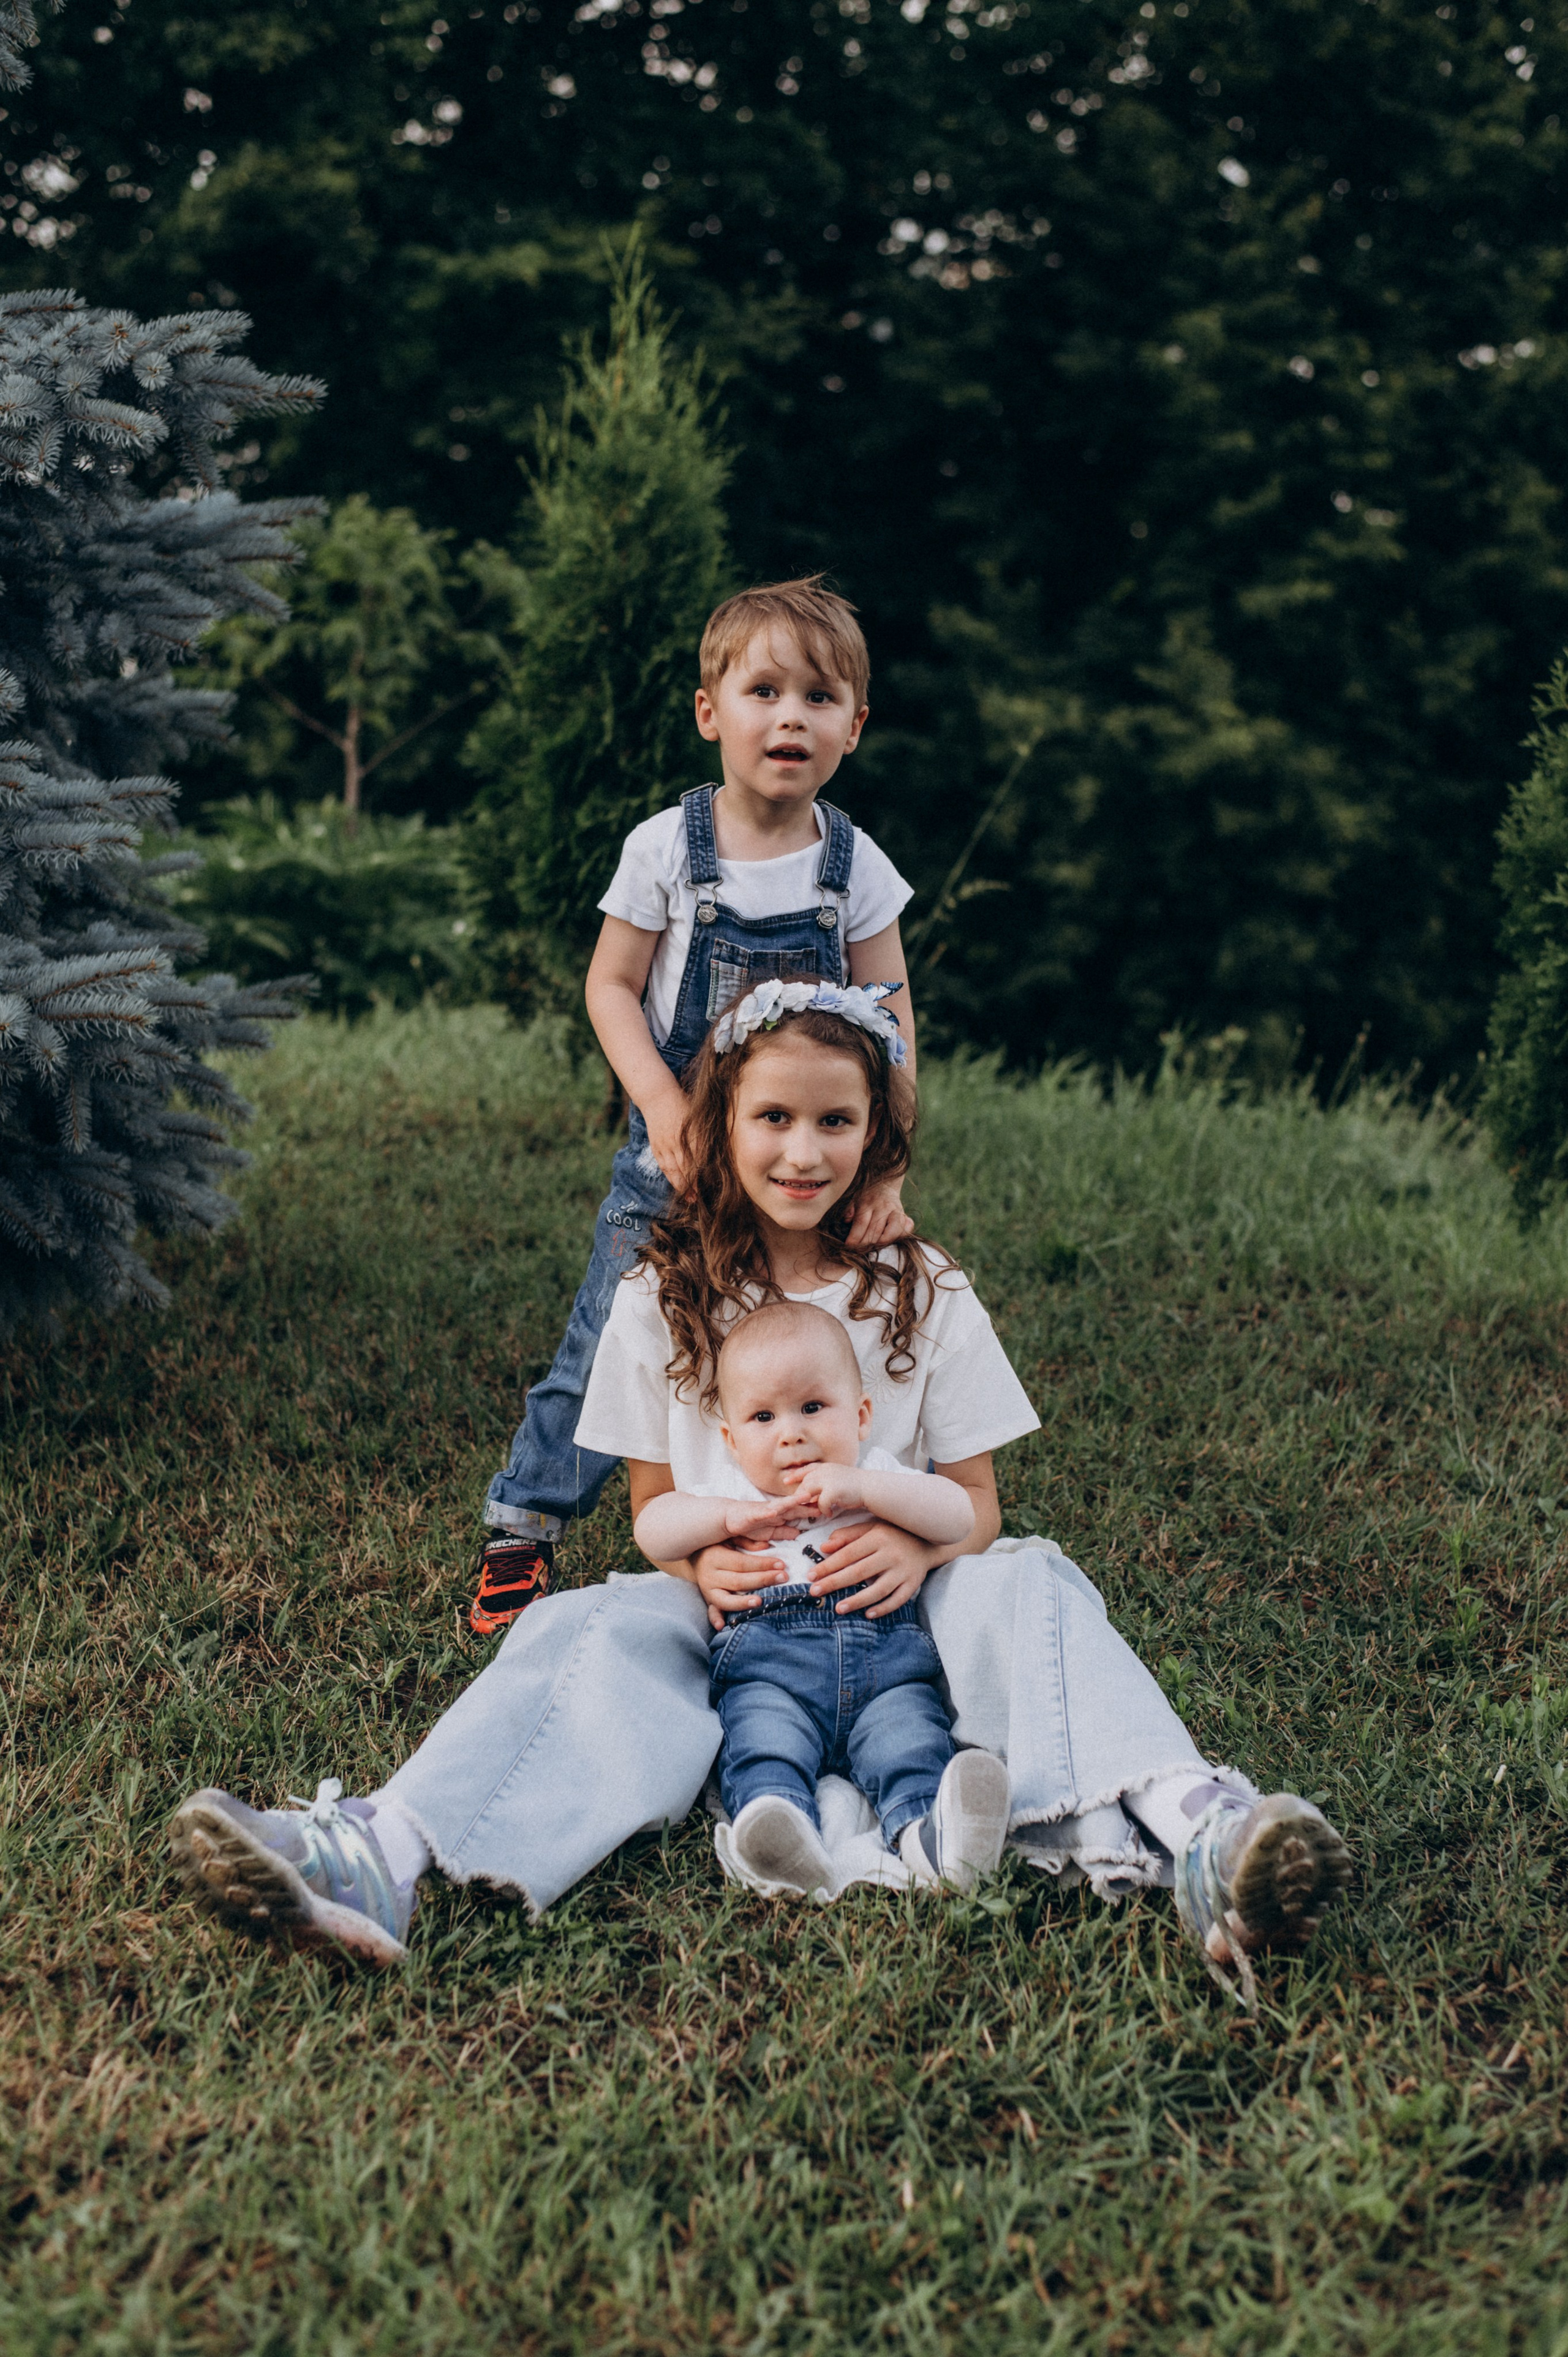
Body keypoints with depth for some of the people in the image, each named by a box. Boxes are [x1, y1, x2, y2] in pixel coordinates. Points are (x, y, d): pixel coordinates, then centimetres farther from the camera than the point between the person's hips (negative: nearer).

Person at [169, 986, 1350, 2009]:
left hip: (891, 1613, 0)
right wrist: (700, 1561, -15)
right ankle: (381, 1856, -55)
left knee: (1027, 1583, -29)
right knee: (593, 1631, -29)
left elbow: (979, 1503, 6)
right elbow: (653, 1503, 9)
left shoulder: (923, 1293, 4)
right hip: (722, 1608, 0)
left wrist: (920, 1546, -19)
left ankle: (1188, 1834, -54)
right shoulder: (664, 1297, 4)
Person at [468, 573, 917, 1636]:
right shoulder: (666, 849, -8)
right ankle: (522, 1530, 16)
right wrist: (664, 1106, -17)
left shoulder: (855, 867, -4)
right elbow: (612, 987, -3)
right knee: (608, 1341, 0)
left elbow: (888, 1025, -3)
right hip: (676, 1151, -1)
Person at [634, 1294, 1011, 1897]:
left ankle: (928, 1833, -54)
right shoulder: (735, 1493, 25)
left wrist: (860, 1488, -5)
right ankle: (777, 1825, -57)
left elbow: (959, 1516, 6)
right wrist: (731, 1518, -1)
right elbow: (651, 1529, 15)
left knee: (908, 1731, -29)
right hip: (768, 1655, 0)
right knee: (762, 1733, -31)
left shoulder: (879, 1477, 22)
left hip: (886, 1651, 1)